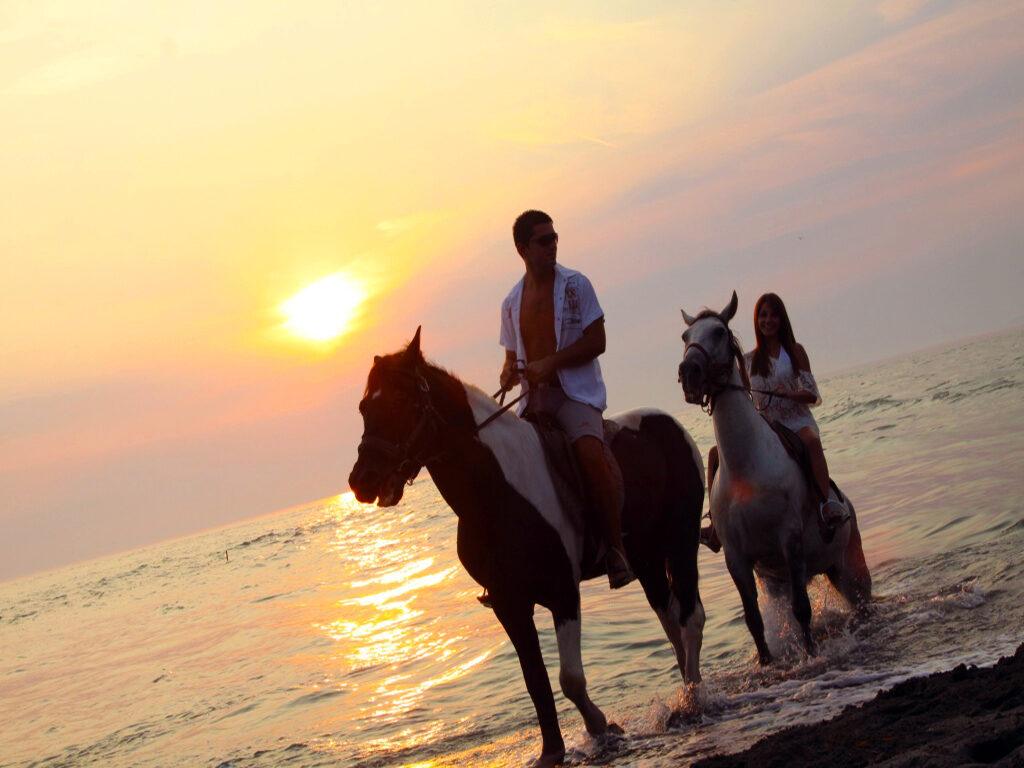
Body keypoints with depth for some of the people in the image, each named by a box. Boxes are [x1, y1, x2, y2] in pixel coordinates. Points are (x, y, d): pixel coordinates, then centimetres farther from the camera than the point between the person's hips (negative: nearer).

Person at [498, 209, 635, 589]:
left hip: (576, 390, -5)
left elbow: (596, 341, -6)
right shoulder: (512, 302, 12)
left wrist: (549, 363, -15)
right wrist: (509, 373, -4)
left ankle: (615, 547, -23)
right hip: (535, 396, 5)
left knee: (589, 452, -31)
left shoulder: (576, 285, 1)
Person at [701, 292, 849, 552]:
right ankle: (716, 525, -15)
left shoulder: (795, 351, 5)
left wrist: (788, 393, -19)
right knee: (717, 453, -13)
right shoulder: (749, 360, 13)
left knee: (811, 441, -40)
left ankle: (827, 504, -49)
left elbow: (812, 395, 0)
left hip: (797, 421, -4)